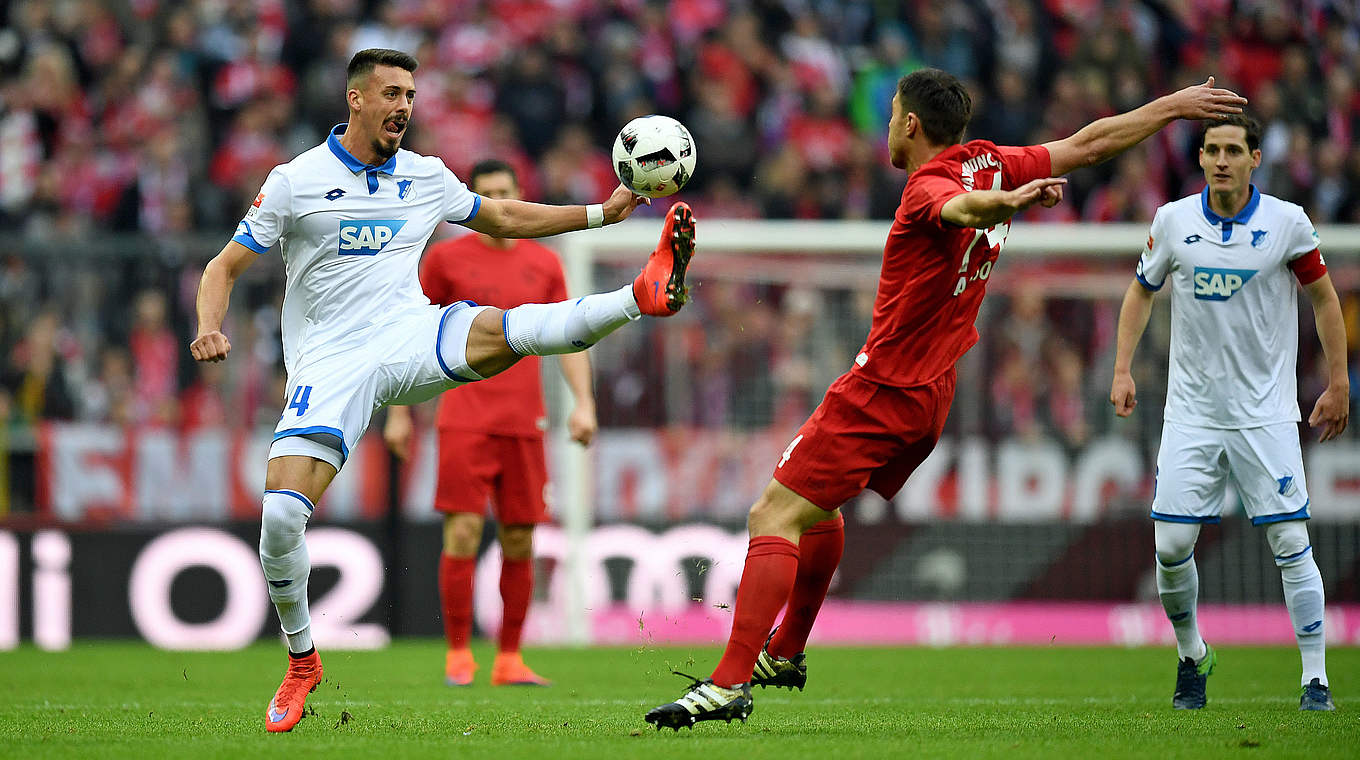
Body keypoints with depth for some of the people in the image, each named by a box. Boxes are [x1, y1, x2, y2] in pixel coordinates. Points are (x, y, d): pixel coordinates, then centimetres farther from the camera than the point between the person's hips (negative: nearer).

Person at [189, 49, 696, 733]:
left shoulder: (426, 177, 11)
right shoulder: (294, 182, -1)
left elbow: (504, 218, 26)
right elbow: (224, 267, 1)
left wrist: (601, 213, 18)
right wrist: (209, 329, -19)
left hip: (413, 337, 2)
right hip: (331, 363, -2)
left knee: (509, 330, -28)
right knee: (280, 514, -17)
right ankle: (301, 662, 2)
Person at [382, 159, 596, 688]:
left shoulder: (544, 265, 11)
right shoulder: (446, 258, 4)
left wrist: (583, 402, -3)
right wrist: (398, 413, 5)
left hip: (525, 421, 3)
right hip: (464, 419, -3)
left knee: (519, 542, 3)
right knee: (463, 533, -11)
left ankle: (509, 660, 10)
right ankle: (458, 655, -2)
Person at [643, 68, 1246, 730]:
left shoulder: (929, 186, -19)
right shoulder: (988, 164, 5)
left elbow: (961, 207, -44)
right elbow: (1091, 143, 13)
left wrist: (1007, 201, -66)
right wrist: (1175, 105, 23)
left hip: (880, 393, -10)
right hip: (931, 397, 10)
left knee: (774, 516, -14)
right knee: (818, 506, 29)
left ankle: (730, 683, -24)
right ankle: (786, 652, 40)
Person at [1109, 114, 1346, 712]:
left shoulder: (1287, 223, -6)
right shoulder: (1174, 221, 0)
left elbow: (1324, 298, 6)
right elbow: (1141, 291, 14)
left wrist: (1338, 383, 4)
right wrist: (1122, 369, 5)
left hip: (1266, 412, -2)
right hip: (1192, 411, 2)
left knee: (1290, 543, -6)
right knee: (1171, 544, -4)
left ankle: (1315, 678, 1)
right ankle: (1192, 656, 20)